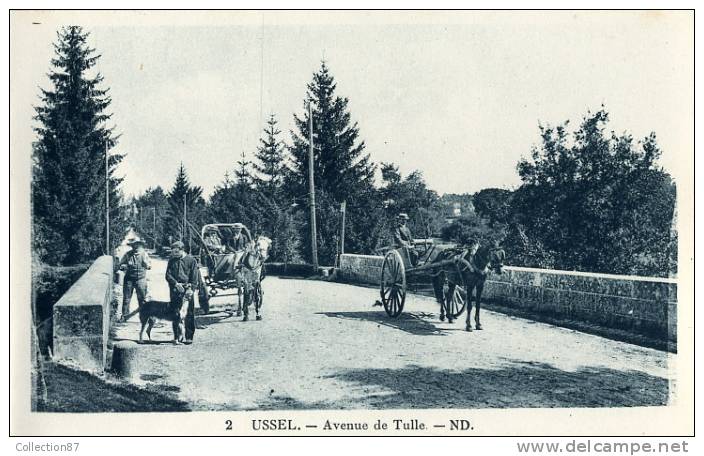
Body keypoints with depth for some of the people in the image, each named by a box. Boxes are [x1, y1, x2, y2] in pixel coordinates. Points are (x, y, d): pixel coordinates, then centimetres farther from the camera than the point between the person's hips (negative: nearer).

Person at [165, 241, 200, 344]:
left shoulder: (191, 260, 3)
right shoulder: (172, 260, 13)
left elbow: (195, 277, -1)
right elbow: (168, 275, 6)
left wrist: (191, 289, -13)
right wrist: (176, 283, -11)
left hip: (187, 289, -3)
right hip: (174, 290, 3)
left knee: (189, 313, -4)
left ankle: (189, 337, -1)